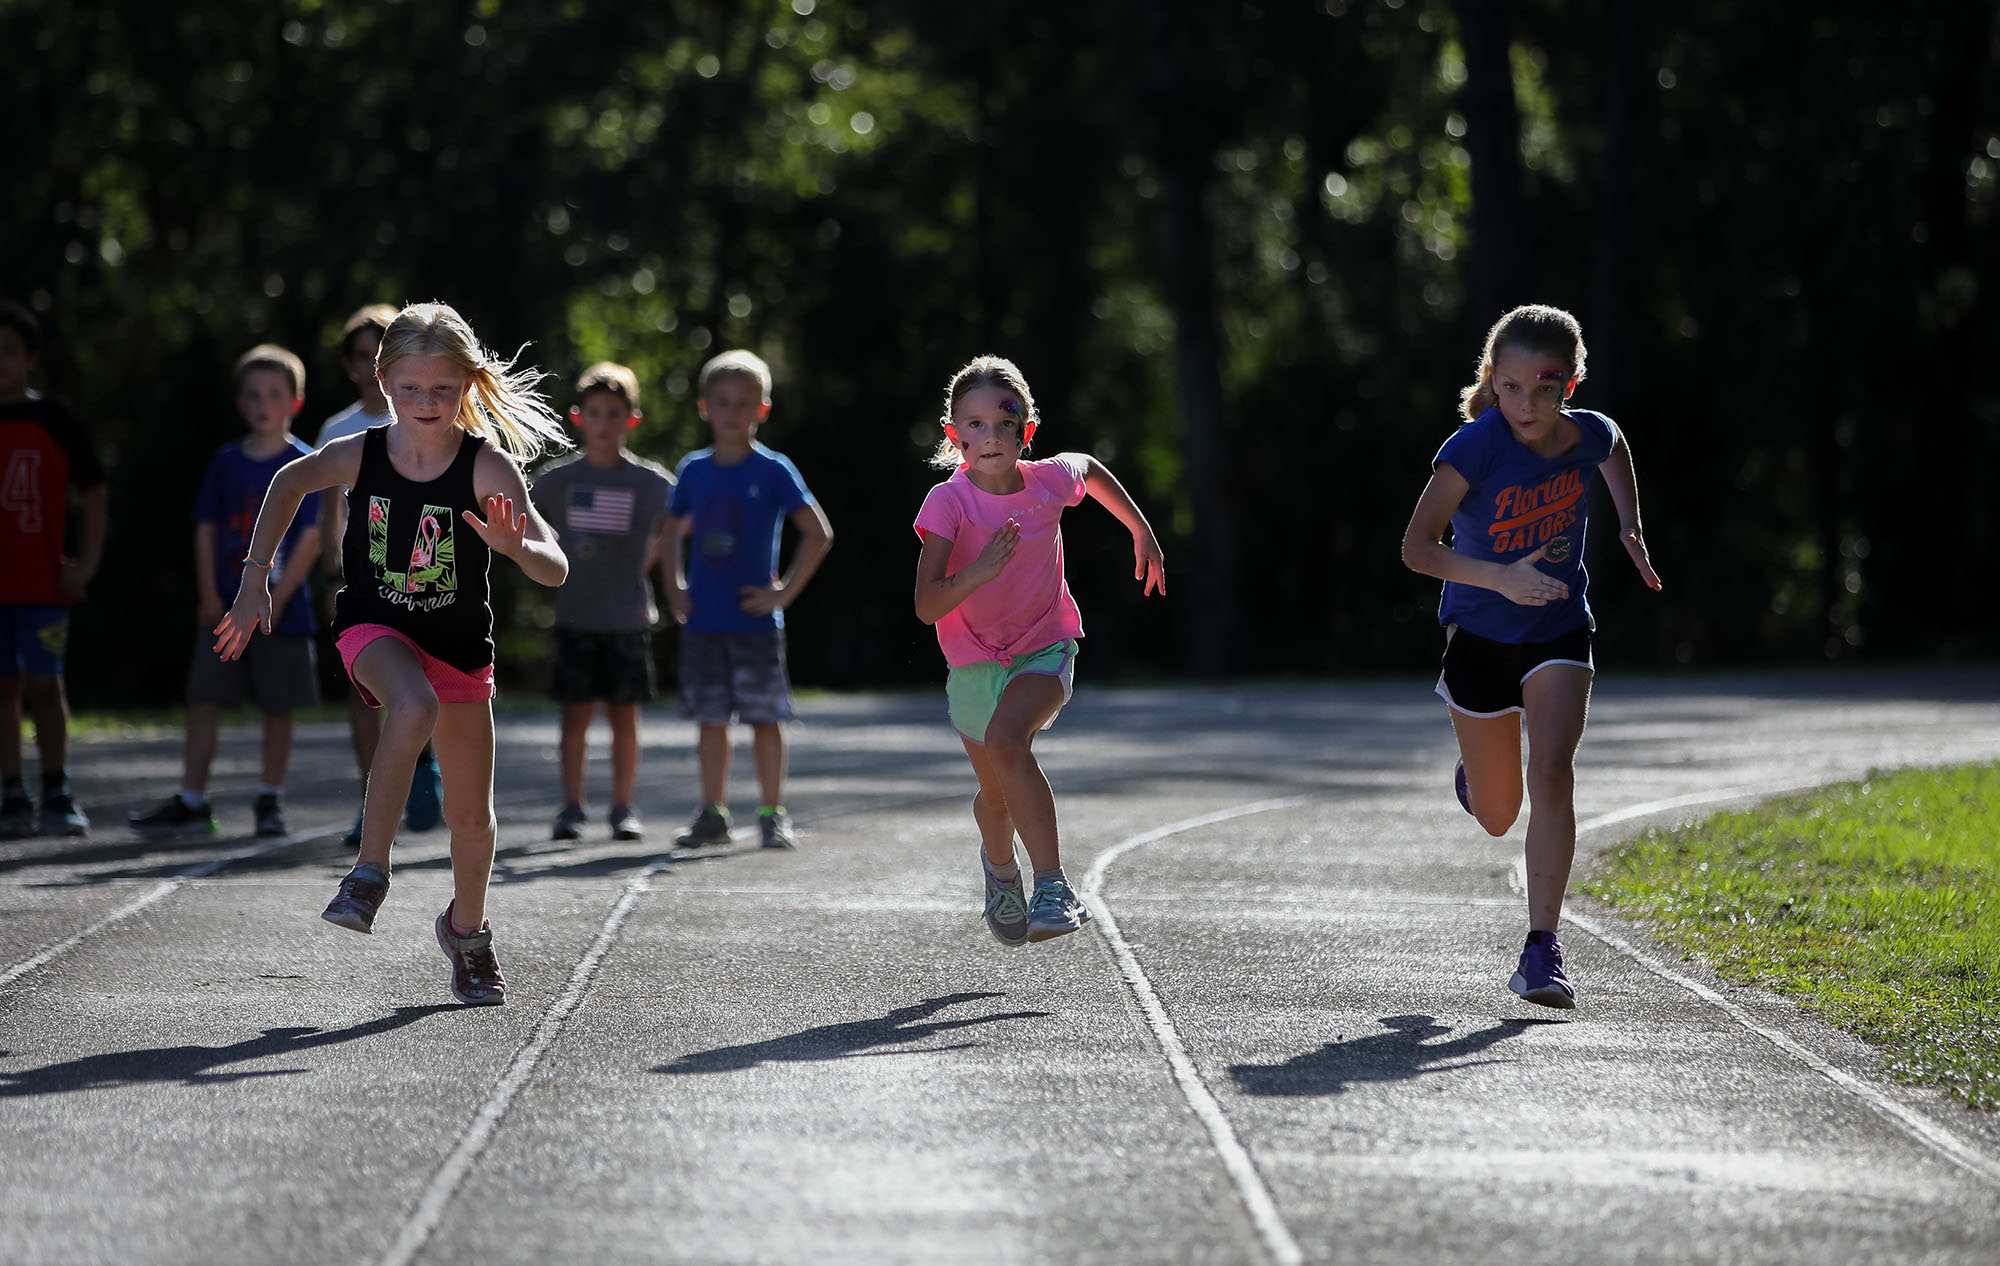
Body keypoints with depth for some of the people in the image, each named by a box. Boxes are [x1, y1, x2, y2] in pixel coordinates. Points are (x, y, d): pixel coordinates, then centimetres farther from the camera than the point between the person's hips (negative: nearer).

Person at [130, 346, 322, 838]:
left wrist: (276, 601, -14)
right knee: (203, 700, 0)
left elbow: (311, 538, -9)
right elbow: (206, 529, 9)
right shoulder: (227, 461, 7)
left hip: (280, 610, -3)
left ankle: (270, 801, 17)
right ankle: (191, 802, 4)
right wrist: (209, 597, -1)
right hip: (225, 609, 3)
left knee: (278, 706, 4)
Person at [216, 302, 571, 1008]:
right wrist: (255, 584, 6)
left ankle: (466, 929, 38)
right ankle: (369, 874, -25)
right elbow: (290, 484, 8)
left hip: (460, 642, 1)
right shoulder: (361, 455, -14)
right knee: (414, 708, -36)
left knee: (471, 813, 9)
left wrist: (515, 547, -46)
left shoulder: (487, 467, -19)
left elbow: (555, 571, -24)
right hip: (375, 627, -1)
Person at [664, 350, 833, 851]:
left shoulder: (773, 470, -5)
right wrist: (676, 590, 7)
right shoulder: (694, 470, 7)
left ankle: (773, 815, 5)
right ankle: (712, 814, 15)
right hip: (703, 619, 4)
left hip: (754, 618, -4)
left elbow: (819, 533, -7)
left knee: (764, 717, -1)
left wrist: (784, 592, -11)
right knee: (710, 719, 7)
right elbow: (675, 535, 21)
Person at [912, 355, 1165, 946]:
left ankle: (1053, 888, -32)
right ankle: (999, 863, 54)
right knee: (997, 795, 17)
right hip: (974, 662, 1)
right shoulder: (948, 502, -20)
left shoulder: (1051, 481, -13)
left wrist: (1142, 534, 21)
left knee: (1005, 740, -32)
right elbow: (927, 606, -26)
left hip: (1045, 651, -1)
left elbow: (1092, 469, 14)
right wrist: (979, 571, -41)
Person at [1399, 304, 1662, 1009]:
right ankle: (1476, 775, 51)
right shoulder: (1474, 447, -24)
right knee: (1498, 818, 12)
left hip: (1560, 633, 1)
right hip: (1480, 637, -1)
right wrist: (1501, 578, -39)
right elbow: (1417, 547, -27)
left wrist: (1631, 529, 6)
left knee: (1552, 774, -20)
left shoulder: (1590, 435, -12)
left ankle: (1542, 950, -18)